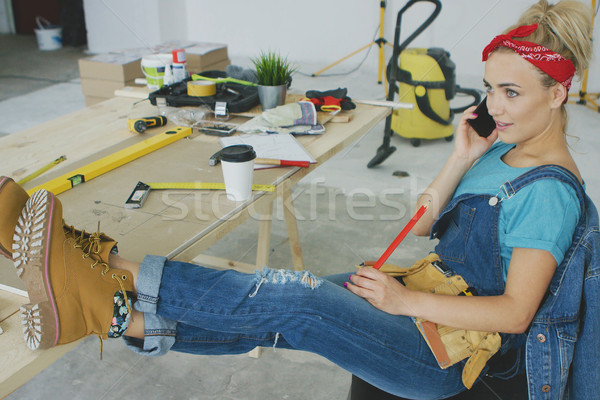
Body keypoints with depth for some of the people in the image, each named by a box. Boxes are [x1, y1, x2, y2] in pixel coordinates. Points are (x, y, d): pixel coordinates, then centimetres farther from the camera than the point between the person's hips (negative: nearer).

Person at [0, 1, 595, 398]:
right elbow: (421, 224, 8)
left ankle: (112, 276, -23)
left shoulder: (549, 191, -15)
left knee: (295, 298, -25)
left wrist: (405, 300, -22)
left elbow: (515, 312, -21)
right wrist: (462, 159, -4)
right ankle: (120, 318, -15)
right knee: (275, 319, -11)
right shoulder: (498, 149, 9)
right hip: (426, 304, 7)